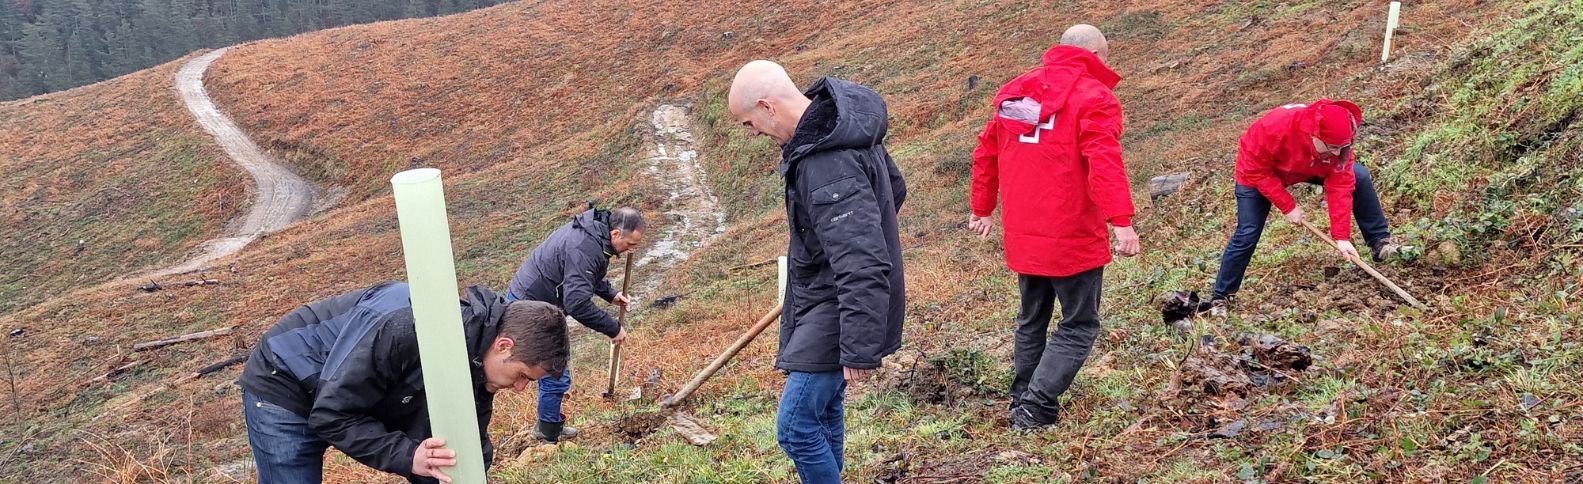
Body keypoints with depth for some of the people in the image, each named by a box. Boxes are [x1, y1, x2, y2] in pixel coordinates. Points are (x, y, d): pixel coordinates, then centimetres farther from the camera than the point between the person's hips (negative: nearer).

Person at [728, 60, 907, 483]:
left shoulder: (829, 167, -31)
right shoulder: (842, 118, 0)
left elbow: (863, 269, -32)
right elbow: (894, 187, 17)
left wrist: (859, 351, -27)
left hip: (835, 314, -10)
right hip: (826, 301, 10)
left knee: (796, 427, -5)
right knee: (824, 407, 22)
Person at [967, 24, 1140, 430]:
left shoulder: (1015, 91, 12)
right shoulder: (1092, 97, -9)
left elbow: (986, 153, 17)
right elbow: (1104, 163, -24)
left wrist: (982, 208, 26)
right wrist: (1121, 221, -29)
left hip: (1022, 237, 7)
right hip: (1073, 240, -7)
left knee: (1032, 321, 22)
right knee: (1080, 325, 6)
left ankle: (1022, 402, 29)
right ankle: (1036, 408, -4)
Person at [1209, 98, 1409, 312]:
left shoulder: (1338, 142, -29)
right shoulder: (1274, 128, -44)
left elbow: (1340, 187, -26)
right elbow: (1256, 171, -32)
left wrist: (1342, 237, -30)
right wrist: (1288, 206, -30)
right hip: (1258, 173, -4)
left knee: (1360, 177, -8)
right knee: (1247, 234, -13)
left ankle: (1380, 242, 7)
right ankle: (1220, 297, 0)